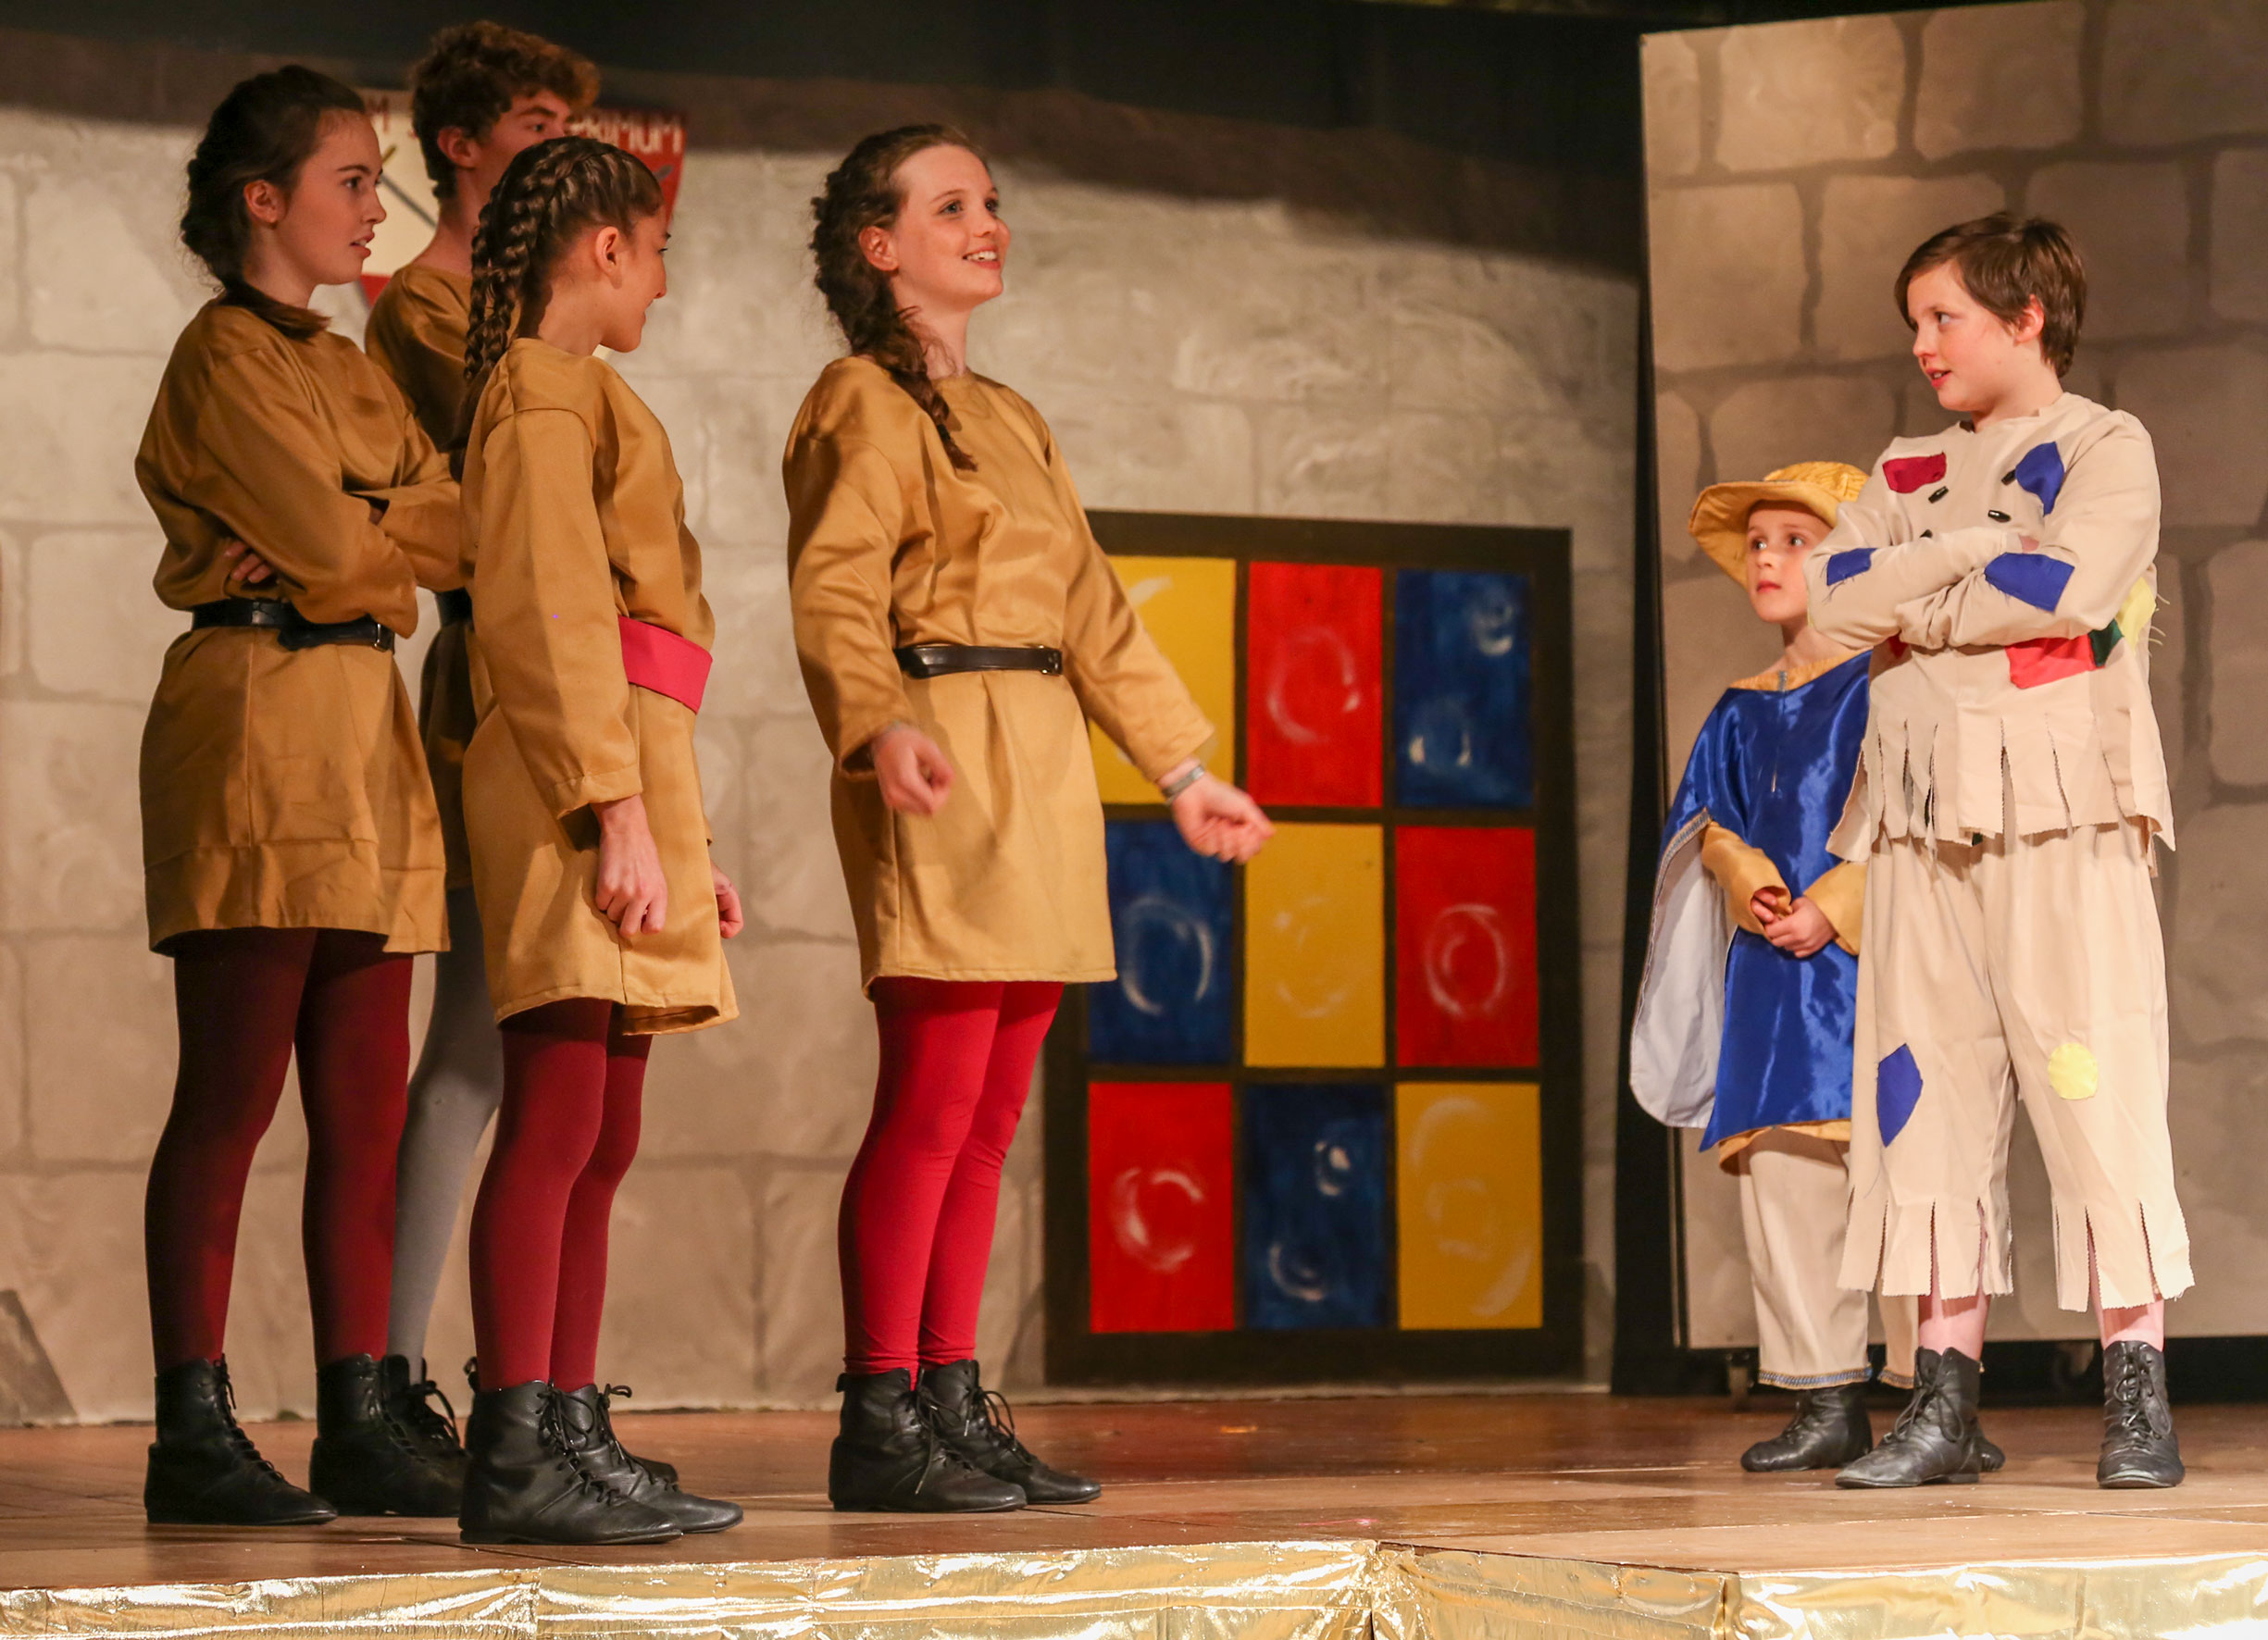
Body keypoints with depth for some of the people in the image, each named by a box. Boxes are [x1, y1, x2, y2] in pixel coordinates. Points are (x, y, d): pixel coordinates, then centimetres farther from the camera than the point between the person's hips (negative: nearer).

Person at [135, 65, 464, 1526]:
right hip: (257, 721, -8)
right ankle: (194, 1431, -6)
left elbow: (445, 543, 14)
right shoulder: (225, 356, -4)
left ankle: (359, 1426, 8)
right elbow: (324, 537, -15)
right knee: (233, 1091, -8)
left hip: (364, 744, 8)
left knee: (367, 1104, 5)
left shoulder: (350, 369, 22)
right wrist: (483, 512, -2)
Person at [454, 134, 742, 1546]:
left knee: (602, 1140, 7)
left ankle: (574, 1438, 8)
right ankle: (516, 1455, -17)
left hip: (637, 767, 10)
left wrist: (691, 842, 23)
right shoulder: (545, 389, -5)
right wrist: (618, 808, -21)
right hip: (582, 762, -10)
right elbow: (551, 611, -14)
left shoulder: (587, 396, 26)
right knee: (555, 1120, -13)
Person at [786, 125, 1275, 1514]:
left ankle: (955, 1405, 10)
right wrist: (879, 728, -35)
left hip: (1040, 770, 8)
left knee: (990, 1116, 7)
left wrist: (1180, 768, 25)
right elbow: (833, 591, -18)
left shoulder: (1010, 420, 23)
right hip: (939, 763, -8)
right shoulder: (864, 405, -4)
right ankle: (880, 1425, -10)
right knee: (932, 1099, -12)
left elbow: (1091, 608, 27)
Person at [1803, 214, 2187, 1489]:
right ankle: (1948, 1398, 3)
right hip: (1928, 811, 6)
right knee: (1930, 1086, 1)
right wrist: (1986, 542, -8)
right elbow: (1840, 591, 3)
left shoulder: (2108, 448, 4)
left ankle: (2140, 1395, -7)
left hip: (2063, 807, -5)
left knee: (2093, 1076, -10)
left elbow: (2071, 587, -14)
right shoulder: (1912, 471, 20)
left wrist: (1917, 606, -3)